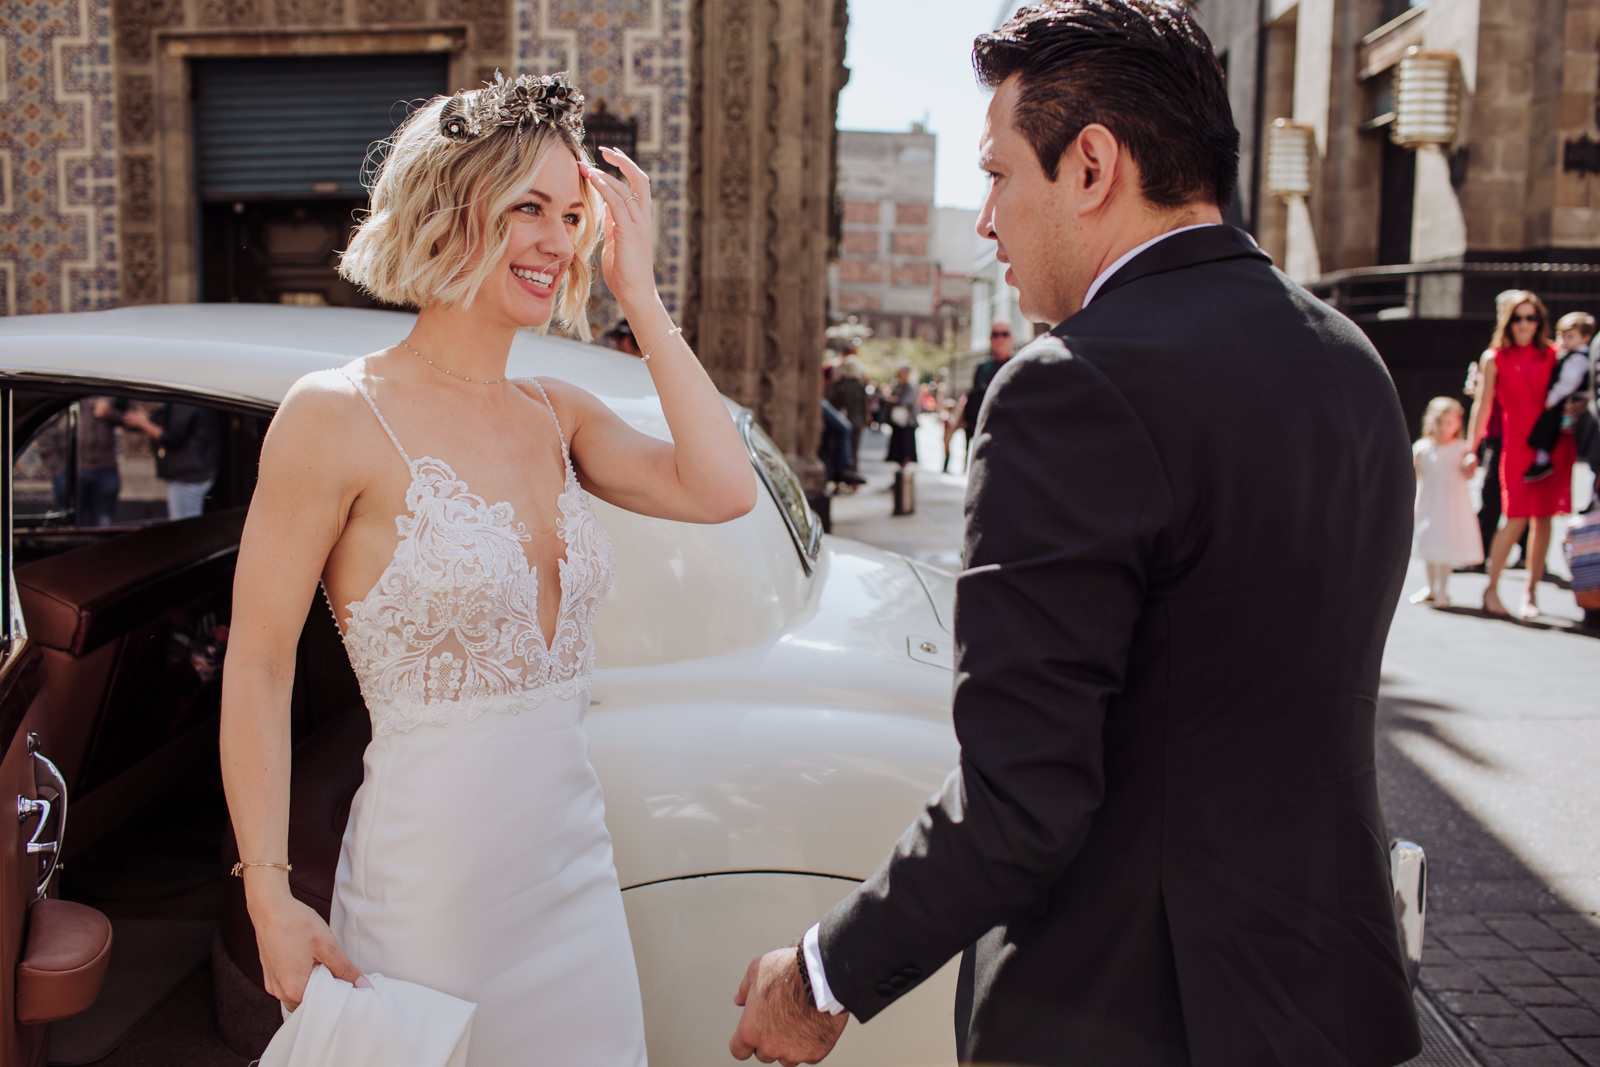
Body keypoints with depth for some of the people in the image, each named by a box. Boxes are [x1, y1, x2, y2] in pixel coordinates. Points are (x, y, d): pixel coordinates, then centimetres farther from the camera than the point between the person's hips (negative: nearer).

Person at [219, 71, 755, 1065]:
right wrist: (271, 898, -13)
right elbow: (257, 669, -10)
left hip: (576, 862, 6)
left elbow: (723, 489, -10)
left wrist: (639, 293, -7)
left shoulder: (559, 413, 5)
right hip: (429, 865, -5)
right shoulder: (337, 416, -11)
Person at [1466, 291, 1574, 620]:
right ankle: (1491, 589, 3)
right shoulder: (1494, 358, 5)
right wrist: (1471, 448, 0)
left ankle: (1531, 592, 10)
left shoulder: (1552, 355, 10)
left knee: (1543, 517, 1)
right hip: (1516, 442, -2)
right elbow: (1482, 405, 4)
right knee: (1516, 519, -10)